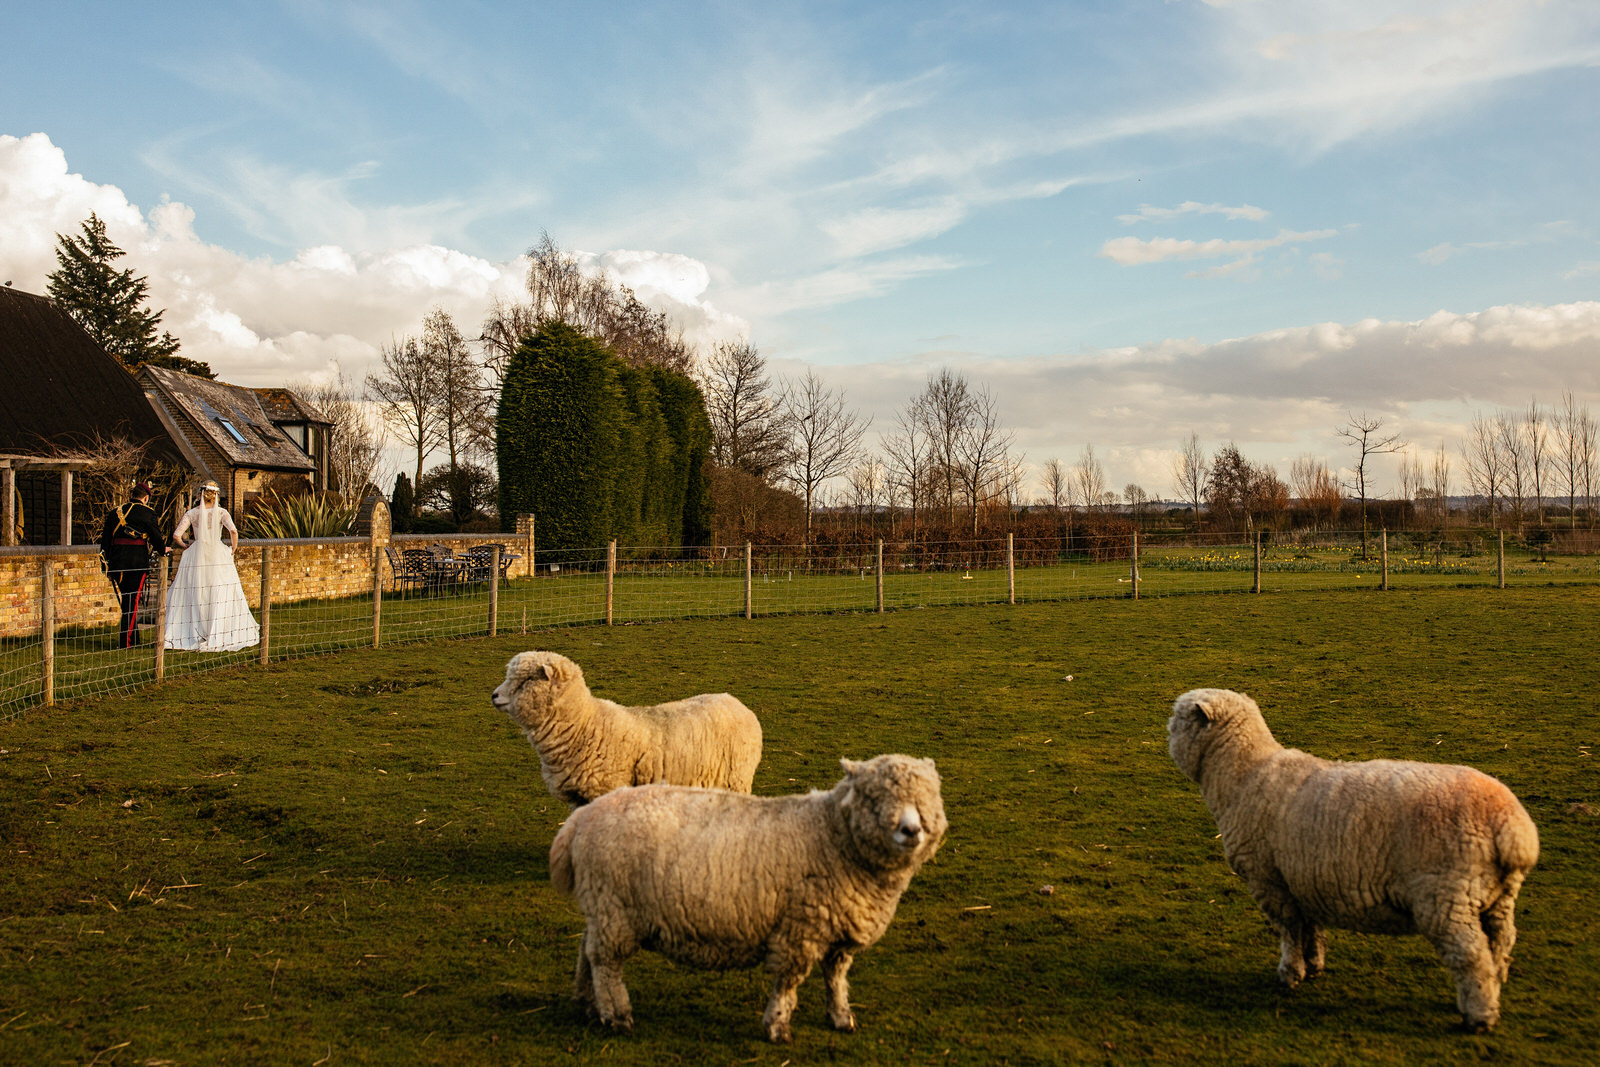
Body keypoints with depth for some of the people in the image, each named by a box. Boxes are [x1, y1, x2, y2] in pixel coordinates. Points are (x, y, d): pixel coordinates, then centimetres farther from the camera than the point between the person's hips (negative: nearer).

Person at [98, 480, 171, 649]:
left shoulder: (114, 513, 11)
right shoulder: (147, 513, -2)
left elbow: (105, 539, 11)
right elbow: (156, 535, -3)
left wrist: (107, 565, 15)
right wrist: (163, 549, 18)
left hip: (117, 563, 4)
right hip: (138, 563, -4)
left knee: (125, 602, 15)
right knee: (132, 602, -1)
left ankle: (134, 639, 22)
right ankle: (126, 641, -4)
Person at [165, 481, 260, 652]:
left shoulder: (192, 513, 3)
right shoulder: (221, 512, -2)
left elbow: (176, 535, -3)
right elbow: (233, 531, -17)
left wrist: (184, 546, 15)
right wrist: (234, 547, -1)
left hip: (196, 554, 2)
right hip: (218, 555, -2)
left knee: (195, 596, 7)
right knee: (221, 597, 3)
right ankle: (218, 636, 1)